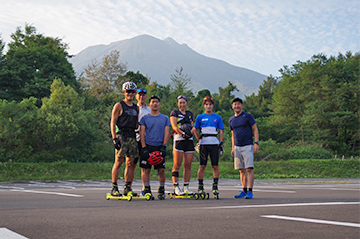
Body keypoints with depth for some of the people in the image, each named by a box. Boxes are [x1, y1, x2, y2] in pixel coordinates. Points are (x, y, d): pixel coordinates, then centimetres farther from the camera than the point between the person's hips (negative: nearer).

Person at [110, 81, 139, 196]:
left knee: (131, 163, 5)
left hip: (132, 136, 6)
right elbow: (113, 123, -4)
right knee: (118, 162, -8)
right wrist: (114, 138, -13)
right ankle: (114, 188, -5)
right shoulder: (119, 105, 1)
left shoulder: (136, 108, 19)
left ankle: (127, 188, 12)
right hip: (121, 136, -6)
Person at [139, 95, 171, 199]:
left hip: (159, 147, 0)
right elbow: (142, 133, 4)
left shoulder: (165, 118, 12)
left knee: (161, 170, -3)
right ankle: (147, 190, 7)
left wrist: (164, 147, -6)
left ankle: (161, 190, 11)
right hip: (147, 146, 0)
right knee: (146, 169, -3)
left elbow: (167, 133, 6)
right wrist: (144, 148, -7)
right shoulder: (145, 118, 9)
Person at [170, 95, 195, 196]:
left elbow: (193, 127, 18)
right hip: (178, 139, -5)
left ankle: (186, 187, 7)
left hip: (189, 140, 5)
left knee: (188, 165, 2)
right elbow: (174, 126, -4)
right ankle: (176, 187, -6)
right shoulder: (174, 113, 8)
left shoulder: (190, 114, 22)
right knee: (177, 165, -8)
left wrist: (190, 132, -5)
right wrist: (183, 133, -20)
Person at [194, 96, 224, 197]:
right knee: (202, 166, 0)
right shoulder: (200, 117, 7)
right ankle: (200, 187, 7)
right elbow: (195, 130, 13)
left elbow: (221, 131, 10)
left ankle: (215, 187, 8)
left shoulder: (218, 117, 9)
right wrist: (199, 140, 3)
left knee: (215, 166, 0)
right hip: (204, 144, -1)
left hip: (214, 144, 1)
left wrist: (221, 143, 2)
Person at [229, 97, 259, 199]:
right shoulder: (231, 120, 15)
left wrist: (256, 143, -11)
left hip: (247, 146, -5)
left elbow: (255, 130, -1)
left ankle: (250, 192, -10)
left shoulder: (247, 116, -1)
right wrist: (233, 148, 17)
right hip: (237, 147, 5)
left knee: (249, 169, -11)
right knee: (241, 170, 5)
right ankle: (244, 190, 9)